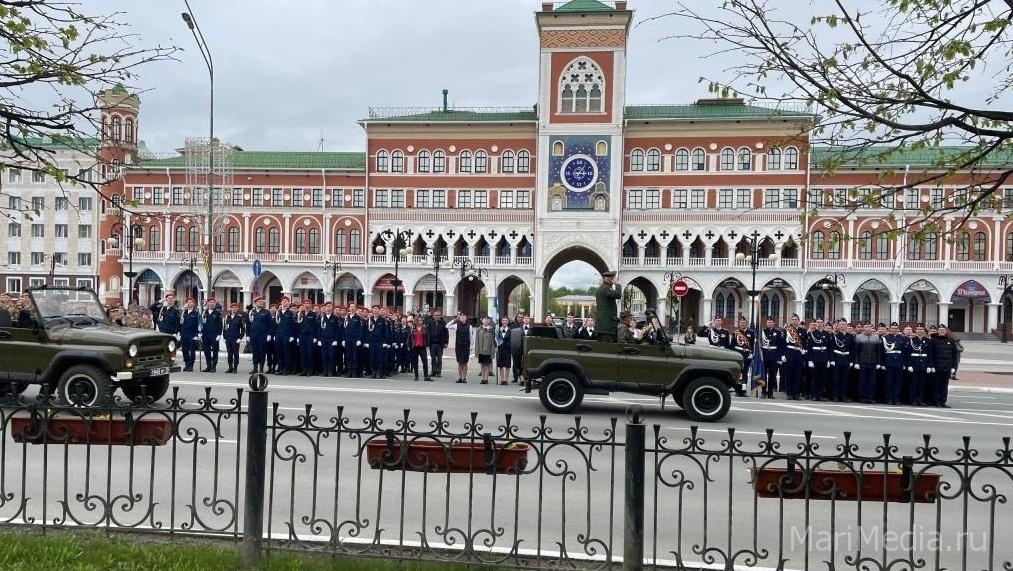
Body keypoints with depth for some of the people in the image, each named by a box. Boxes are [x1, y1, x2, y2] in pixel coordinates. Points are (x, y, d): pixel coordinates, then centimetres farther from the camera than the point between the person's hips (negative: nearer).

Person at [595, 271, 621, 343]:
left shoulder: (600, 288, 19)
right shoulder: (605, 288, -13)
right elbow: (618, 295, -24)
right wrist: (617, 284, -11)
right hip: (607, 322, -11)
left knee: (601, 343, 10)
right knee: (607, 343, -11)